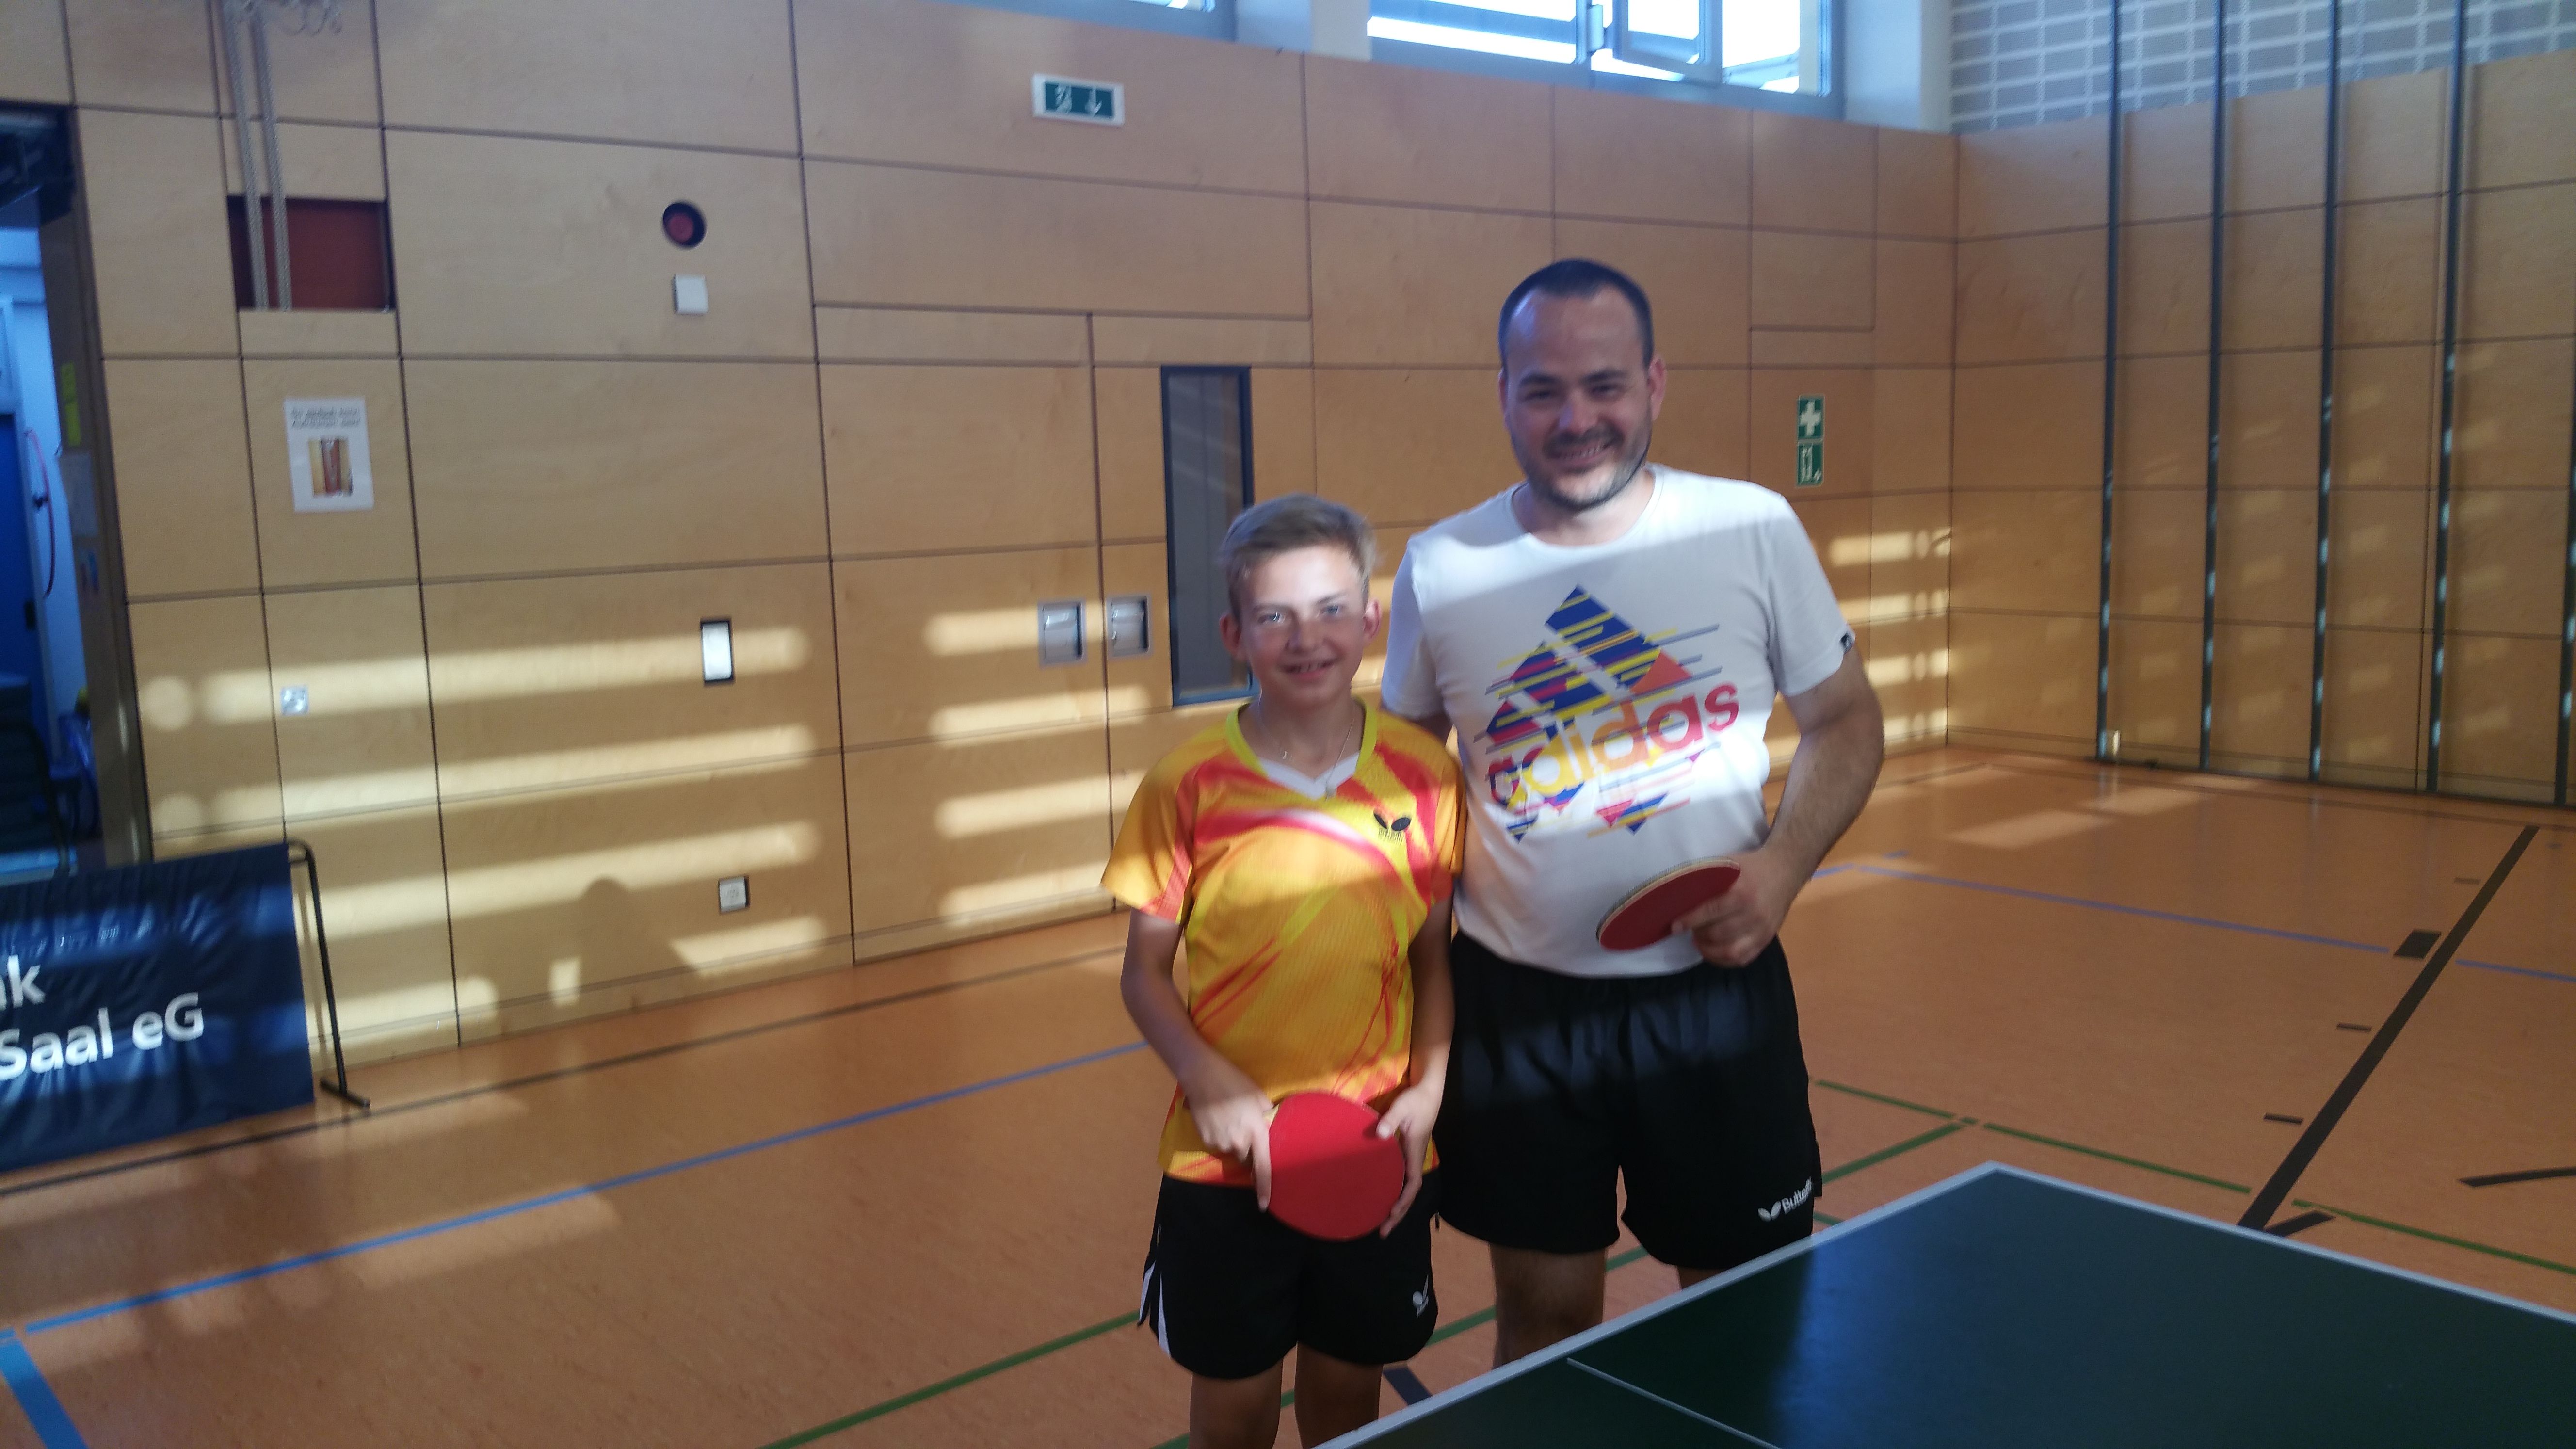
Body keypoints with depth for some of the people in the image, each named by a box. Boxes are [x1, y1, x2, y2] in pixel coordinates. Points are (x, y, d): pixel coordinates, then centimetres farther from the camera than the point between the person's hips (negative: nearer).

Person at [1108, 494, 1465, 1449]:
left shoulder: (1424, 773, -4)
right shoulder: (1187, 787, -10)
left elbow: (1436, 952, 5)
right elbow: (1145, 972, -2)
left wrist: (1427, 1088, -7)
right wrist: (1208, 1081, -17)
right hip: (1227, 1160, -1)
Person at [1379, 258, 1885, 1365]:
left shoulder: (1756, 530, -5)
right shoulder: (1438, 569, -3)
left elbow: (1846, 721, 4)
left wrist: (1782, 864, -13)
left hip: (1715, 991, 0)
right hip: (1517, 1004, 1)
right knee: (1543, 1320, 13)